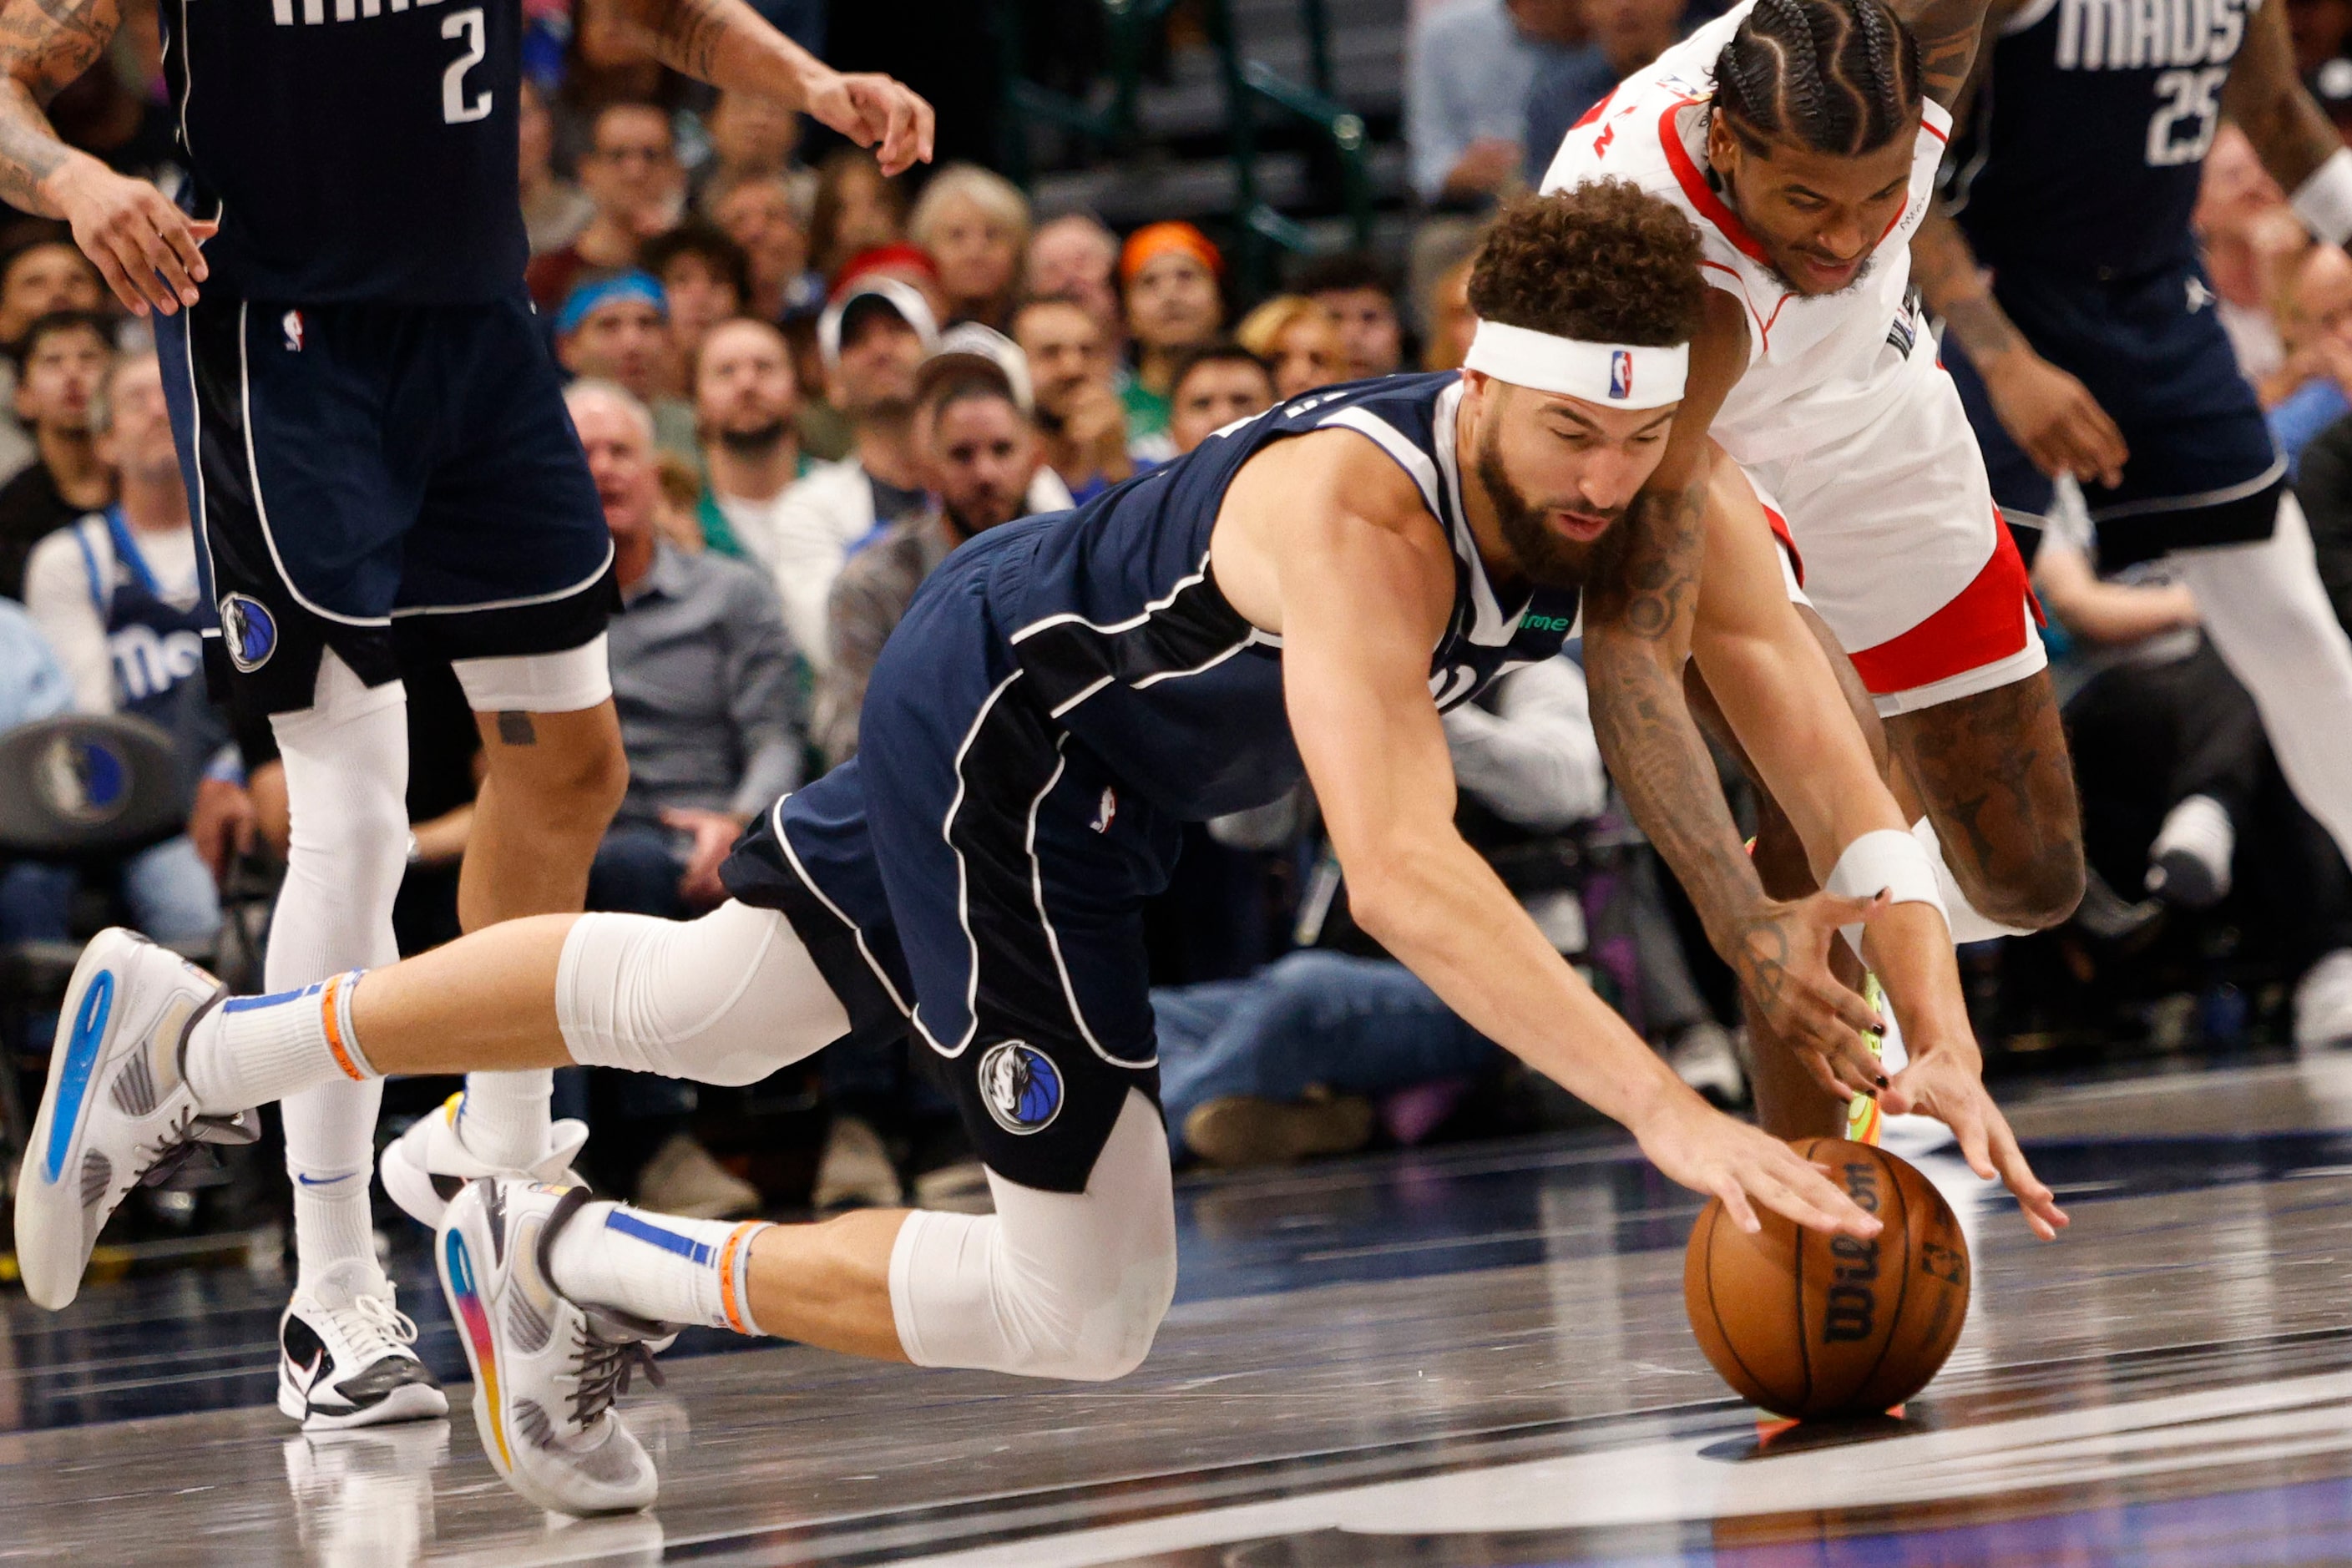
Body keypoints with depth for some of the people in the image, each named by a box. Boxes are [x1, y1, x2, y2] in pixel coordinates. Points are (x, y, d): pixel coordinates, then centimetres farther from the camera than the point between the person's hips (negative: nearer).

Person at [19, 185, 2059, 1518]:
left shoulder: (1654, 510, -15)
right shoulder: (1360, 514, -38)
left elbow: (1829, 757, -16)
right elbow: (1400, 874, -49)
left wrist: (1938, 1035, -30)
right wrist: (1667, 1114, -55)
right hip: (1006, 728, -8)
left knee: (712, 1006, 26)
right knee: (1085, 1306, -10)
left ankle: (189, 1042, 40)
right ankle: (572, 1270, 5)